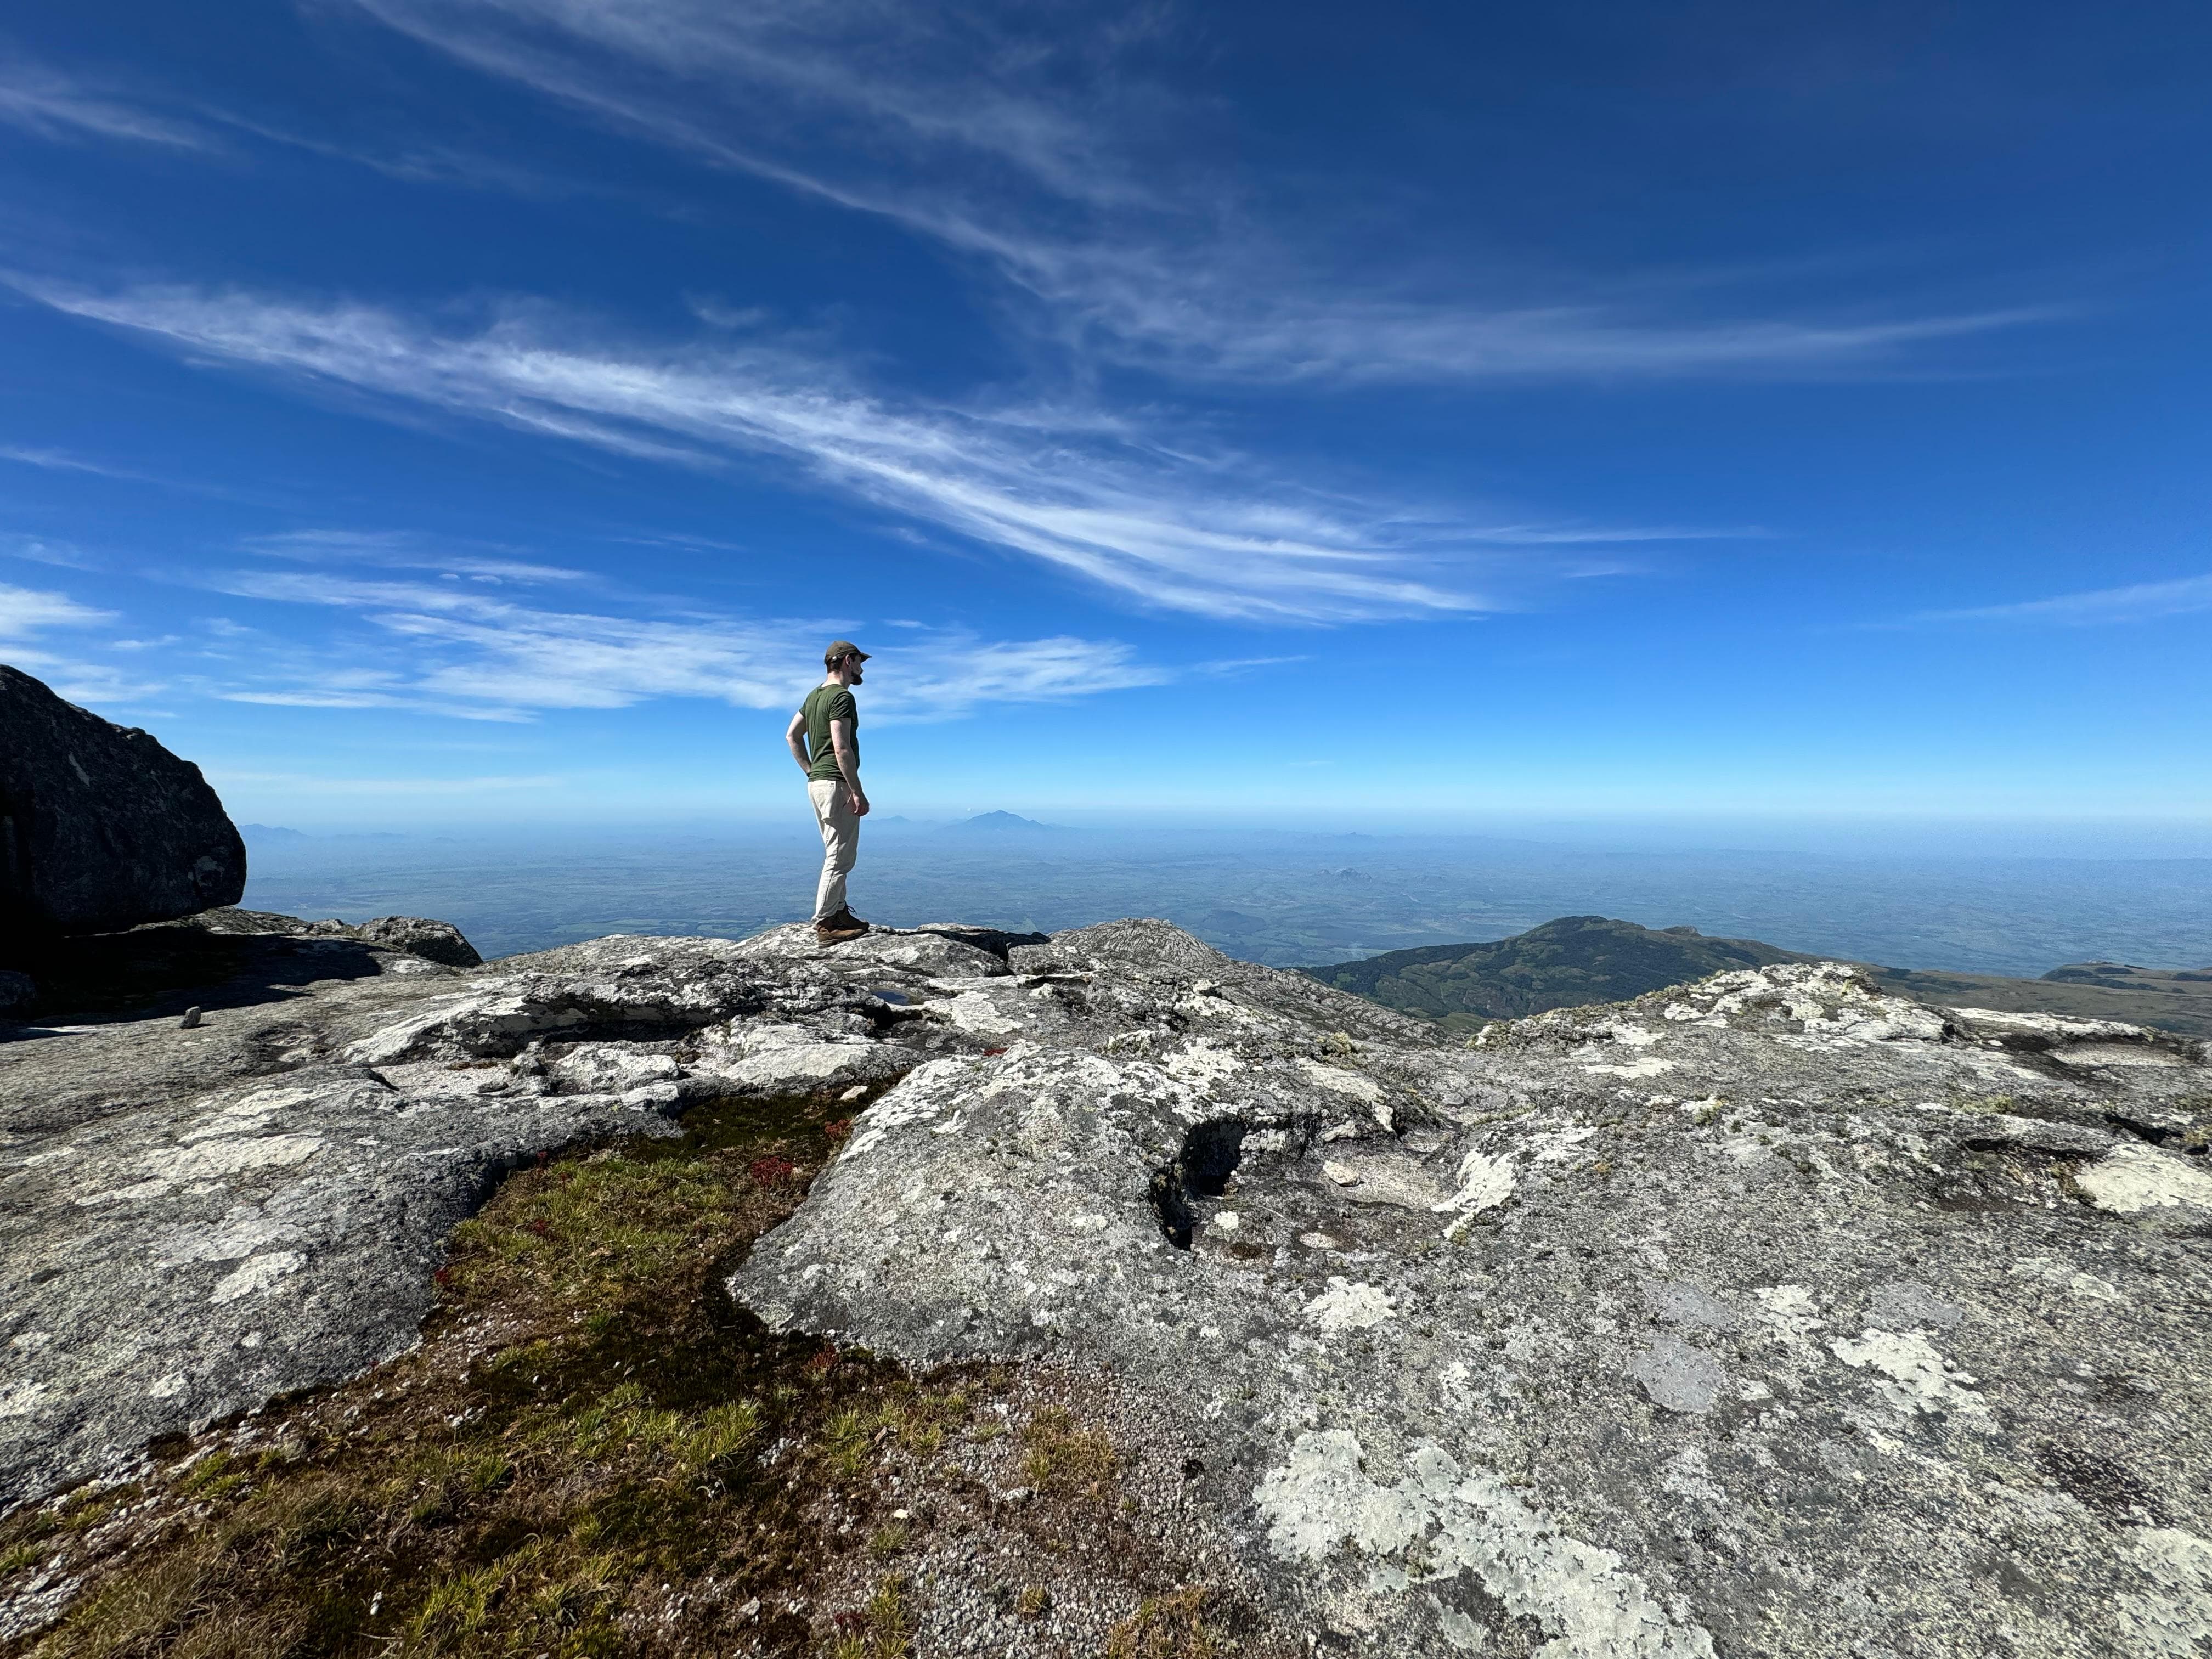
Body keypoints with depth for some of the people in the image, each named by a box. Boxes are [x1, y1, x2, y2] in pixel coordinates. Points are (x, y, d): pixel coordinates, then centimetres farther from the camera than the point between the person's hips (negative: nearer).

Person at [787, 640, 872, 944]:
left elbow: (792, 736, 19)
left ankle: (839, 911, 25)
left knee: (837, 854, 18)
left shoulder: (814, 695, 17)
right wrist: (858, 792, -21)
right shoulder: (842, 696, -13)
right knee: (840, 857, -6)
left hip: (817, 782, 10)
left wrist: (811, 771, 17)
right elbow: (842, 748, -22)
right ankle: (825, 924, -3)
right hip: (837, 784, -10)